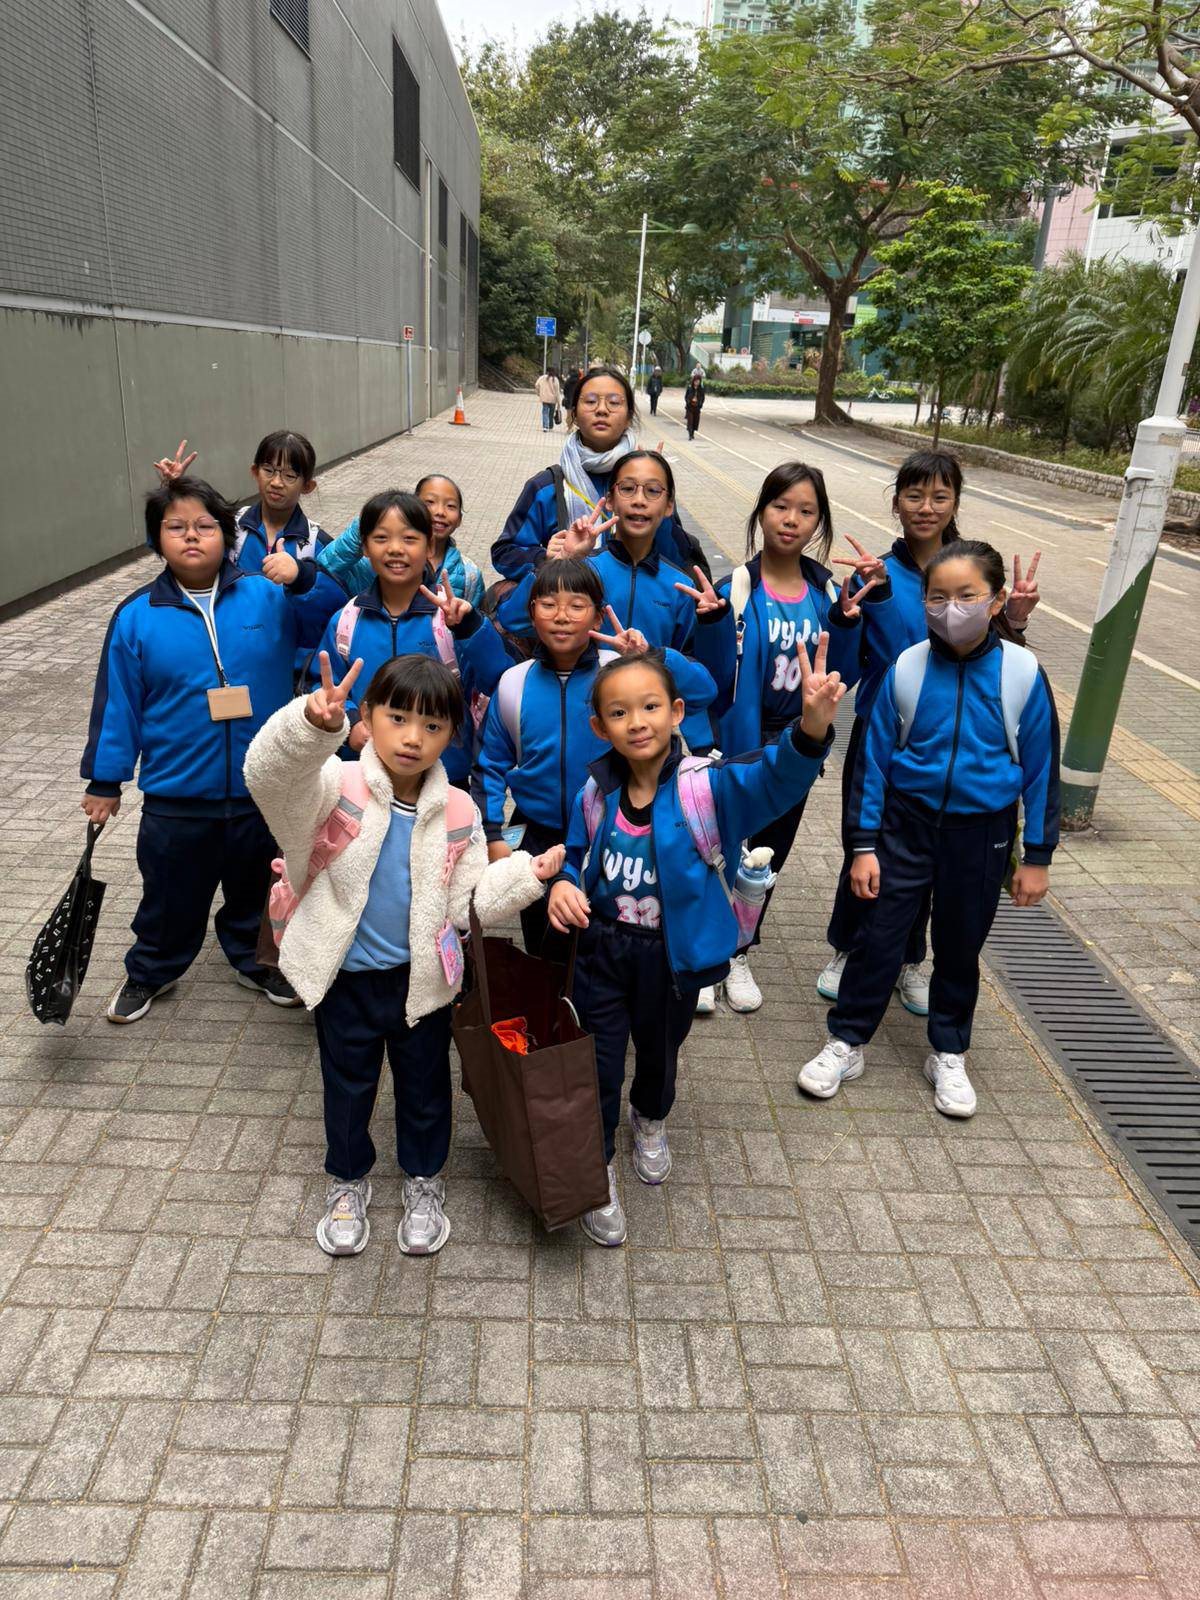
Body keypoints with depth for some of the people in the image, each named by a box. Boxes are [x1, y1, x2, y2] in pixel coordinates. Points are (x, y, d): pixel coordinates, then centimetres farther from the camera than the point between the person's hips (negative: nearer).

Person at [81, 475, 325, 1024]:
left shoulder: (271, 596, -6)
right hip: (176, 799, 0)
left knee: (256, 891, 21)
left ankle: (254, 960, 47)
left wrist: (305, 572, -22)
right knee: (170, 897, 17)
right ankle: (151, 972, 43)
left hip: (264, 791, 1)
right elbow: (117, 704, 0)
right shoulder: (136, 617, -6)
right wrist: (105, 779, 4)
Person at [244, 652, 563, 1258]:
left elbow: (468, 902, -4)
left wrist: (526, 874, -18)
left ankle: (424, 1181, 47)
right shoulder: (335, 786, -17)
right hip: (345, 978, -1)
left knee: (424, 1085, 20)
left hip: (421, 978, 2)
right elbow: (267, 772, -39)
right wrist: (313, 724, -58)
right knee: (347, 1086, 20)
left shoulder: (455, 813, -8)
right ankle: (348, 1180, 47)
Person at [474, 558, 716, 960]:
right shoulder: (514, 683, -7)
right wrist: (493, 836, -1)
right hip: (538, 840, 2)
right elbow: (492, 765, 3)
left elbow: (702, 692, -22)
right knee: (544, 949, 21)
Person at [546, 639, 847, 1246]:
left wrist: (812, 728, -60)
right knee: (598, 1062, 9)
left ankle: (650, 1120, 59)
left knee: (660, 1049, 25)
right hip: (603, 949, 1)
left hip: (673, 955, -1)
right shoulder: (595, 793, -10)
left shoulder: (709, 787, -22)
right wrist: (562, 884, -14)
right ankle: (596, 1172, 35)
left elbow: (775, 776, -41)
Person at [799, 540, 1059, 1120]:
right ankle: (846, 1043, 23)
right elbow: (874, 759, -4)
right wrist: (864, 846, -4)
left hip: (981, 832, 0)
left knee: (960, 947, 15)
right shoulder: (906, 669, -11)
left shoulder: (1022, 674, -12)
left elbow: (1040, 767, -3)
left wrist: (1037, 855, 0)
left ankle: (949, 1055, 35)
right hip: (906, 824, 0)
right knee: (879, 937, 4)